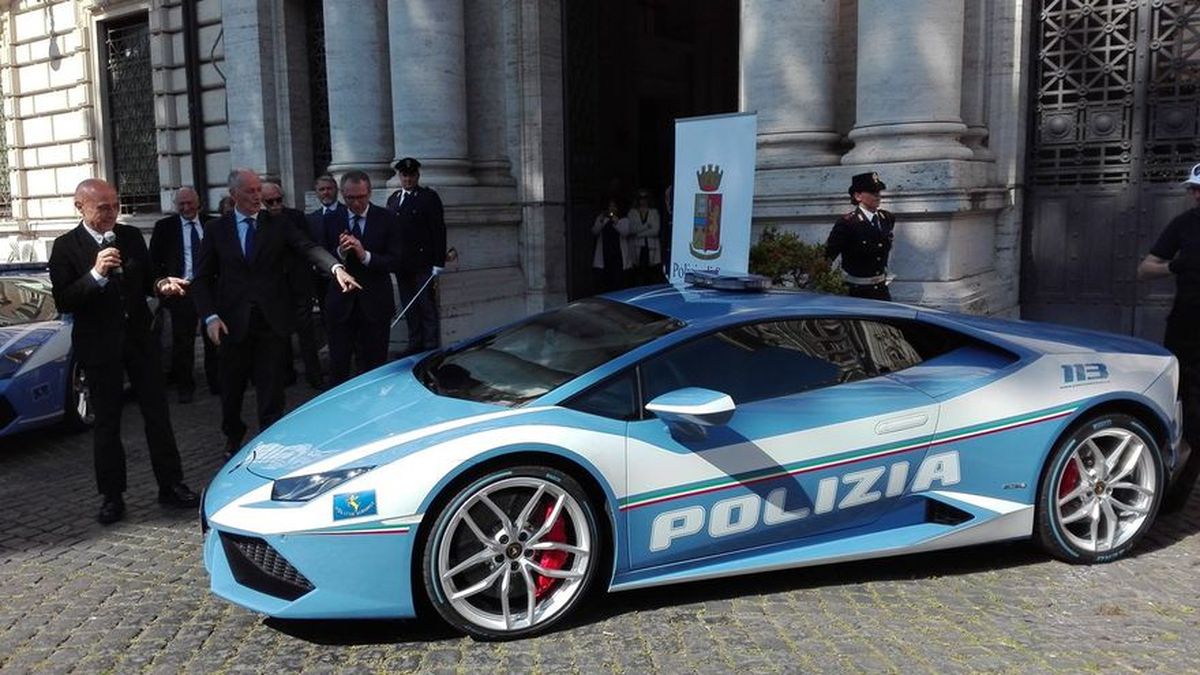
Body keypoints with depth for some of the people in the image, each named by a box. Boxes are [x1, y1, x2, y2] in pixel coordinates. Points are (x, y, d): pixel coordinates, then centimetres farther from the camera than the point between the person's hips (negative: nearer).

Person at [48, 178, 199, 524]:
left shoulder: (131, 236, 4)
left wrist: (161, 285, -8)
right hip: (99, 344, -3)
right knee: (106, 421, 7)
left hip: (140, 337, 3)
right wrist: (95, 274, -27)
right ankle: (112, 495, 18)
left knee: (158, 413, 7)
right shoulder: (66, 247, -7)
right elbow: (62, 301, -14)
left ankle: (171, 485, 16)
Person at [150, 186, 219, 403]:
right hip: (181, 291, -1)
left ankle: (216, 382, 19)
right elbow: (154, 260, 5)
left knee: (213, 339, 7)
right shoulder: (164, 227, 3)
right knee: (182, 342, 3)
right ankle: (185, 387, 13)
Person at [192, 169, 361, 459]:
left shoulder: (278, 225, 3)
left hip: (270, 321, -1)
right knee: (232, 387, 14)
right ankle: (233, 438, 37)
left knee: (271, 389, 2)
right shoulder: (216, 230, 4)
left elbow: (309, 248, -13)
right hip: (232, 322, 1)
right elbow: (202, 279, 4)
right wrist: (210, 316, -10)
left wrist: (336, 267, -32)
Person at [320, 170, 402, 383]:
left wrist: (365, 256, -21)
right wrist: (339, 253, -17)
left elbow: (395, 262, -7)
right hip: (340, 304, 1)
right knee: (338, 366, 4)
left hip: (375, 304, -1)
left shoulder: (387, 219, -1)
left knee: (375, 366, 7)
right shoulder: (331, 220, 4)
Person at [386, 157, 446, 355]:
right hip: (402, 264, 5)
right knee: (409, 308, 10)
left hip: (423, 263, -5)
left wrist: (439, 262, -12)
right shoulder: (393, 199, 15)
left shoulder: (429, 197, -2)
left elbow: (439, 231, -6)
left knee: (427, 307, -2)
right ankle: (415, 344, 18)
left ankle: (431, 346, 4)